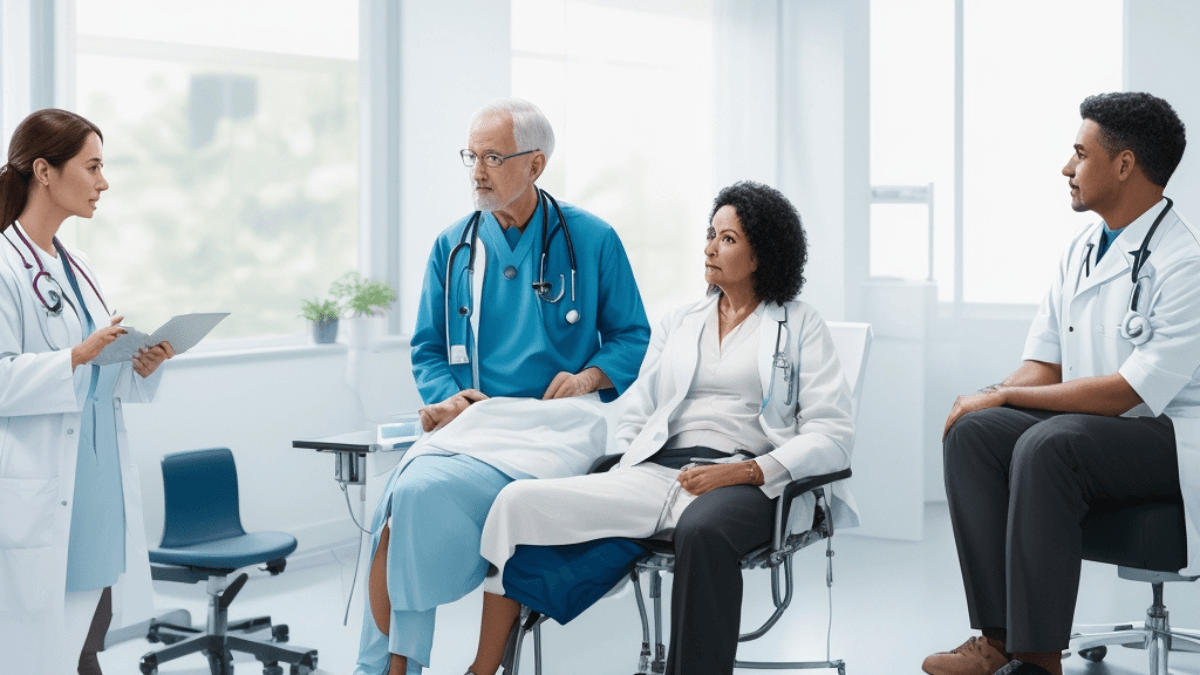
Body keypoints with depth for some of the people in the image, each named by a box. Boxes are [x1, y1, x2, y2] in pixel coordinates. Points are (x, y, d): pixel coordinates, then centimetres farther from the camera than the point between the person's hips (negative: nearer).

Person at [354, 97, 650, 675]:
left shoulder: (591, 240, 7)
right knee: (408, 492, -31)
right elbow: (427, 347, 19)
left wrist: (591, 376, -9)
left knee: (422, 493, -29)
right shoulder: (453, 247, 16)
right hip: (472, 420, 4)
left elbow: (632, 336, 11)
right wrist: (446, 396, -2)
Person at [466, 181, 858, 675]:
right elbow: (634, 414, 24)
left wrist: (749, 470, -14)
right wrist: (618, 470, 3)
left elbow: (834, 435, 0)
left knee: (702, 531, -42)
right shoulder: (679, 322, 25)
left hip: (744, 485, -4)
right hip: (656, 473, 5)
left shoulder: (801, 327, 11)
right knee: (519, 501, -16)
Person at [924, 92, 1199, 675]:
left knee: (1048, 445, -34)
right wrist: (986, 401, -11)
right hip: (1087, 424, 8)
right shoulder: (1081, 249, 13)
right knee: (973, 431, -17)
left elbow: (1134, 390, -21)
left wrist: (1005, 395, -15)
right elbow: (1044, 367, 12)